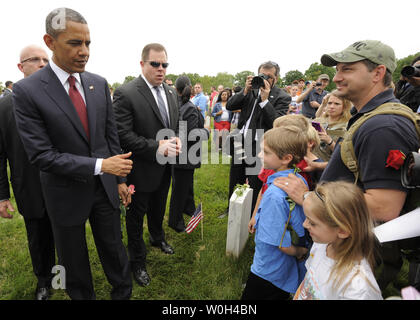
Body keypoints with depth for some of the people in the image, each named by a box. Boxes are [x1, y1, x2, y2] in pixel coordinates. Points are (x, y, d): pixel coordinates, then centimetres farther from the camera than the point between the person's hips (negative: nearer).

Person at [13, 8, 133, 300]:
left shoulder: (99, 84, -1)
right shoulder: (27, 91, -15)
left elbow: (111, 135, 5)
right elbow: (41, 155, -18)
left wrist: (120, 178, 5)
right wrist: (100, 165, -23)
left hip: (105, 188, 3)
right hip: (67, 194, -3)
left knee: (114, 249, 19)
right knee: (74, 261, 19)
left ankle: (123, 294, 41)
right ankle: (83, 296, 44)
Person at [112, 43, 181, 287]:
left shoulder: (171, 93, 3)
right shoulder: (126, 93, -19)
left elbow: (177, 124, 11)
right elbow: (123, 135, -23)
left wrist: (177, 140, -11)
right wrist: (157, 147, -29)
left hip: (165, 167, 6)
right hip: (142, 169, -6)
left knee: (158, 209, 28)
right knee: (137, 215, 13)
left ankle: (158, 238, 55)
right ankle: (137, 261, 33)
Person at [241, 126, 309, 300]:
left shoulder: (275, 194, -33)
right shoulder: (300, 180, -7)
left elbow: (281, 244, -26)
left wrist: (299, 251, -9)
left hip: (270, 271, -8)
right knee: (281, 295, 28)